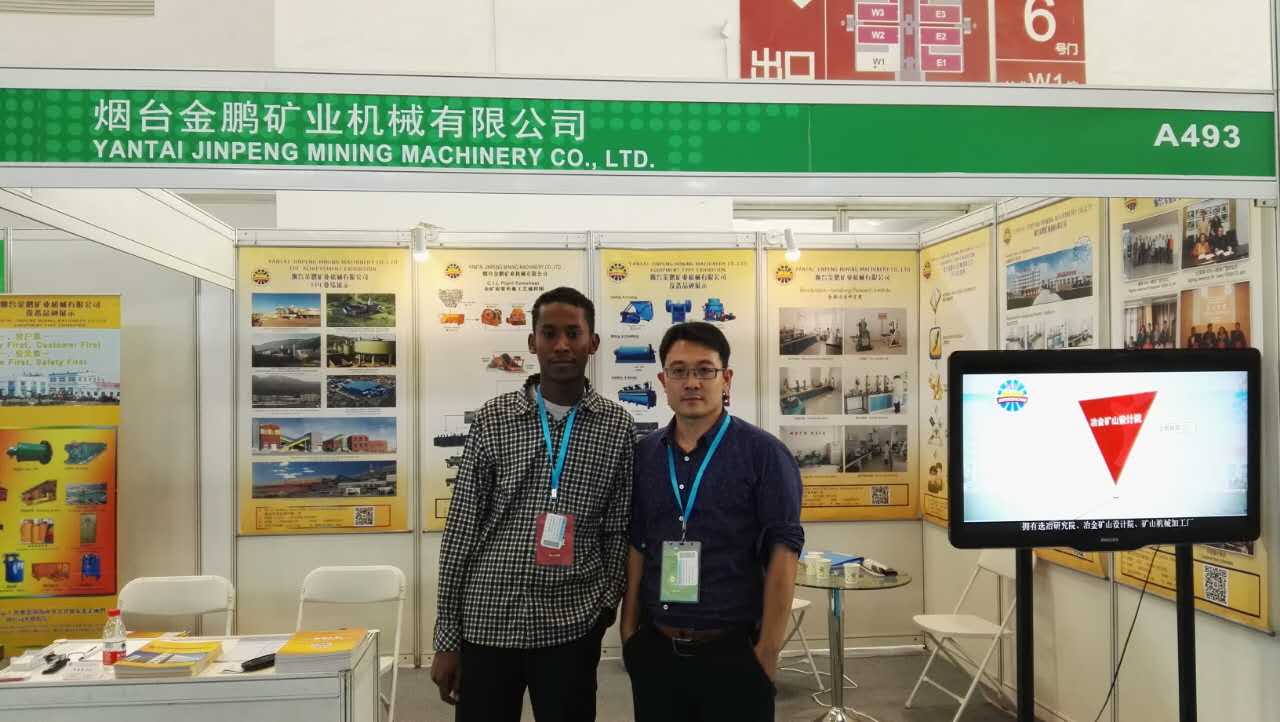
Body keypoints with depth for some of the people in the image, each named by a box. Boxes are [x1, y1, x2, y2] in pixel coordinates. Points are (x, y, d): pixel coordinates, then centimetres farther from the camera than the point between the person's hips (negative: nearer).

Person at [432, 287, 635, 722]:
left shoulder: (617, 427, 0)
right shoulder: (493, 419, -1)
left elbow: (619, 530, 6)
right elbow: (461, 530, 0)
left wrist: (606, 603, -1)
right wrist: (446, 637, -1)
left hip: (572, 625, 0)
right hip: (488, 621, 0)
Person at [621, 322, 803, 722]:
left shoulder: (763, 453, -8)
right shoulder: (643, 455, 5)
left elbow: (782, 554, -10)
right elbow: (635, 546, 10)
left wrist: (767, 654, -12)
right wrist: (628, 631, 6)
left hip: (734, 652, -4)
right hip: (654, 651, 4)